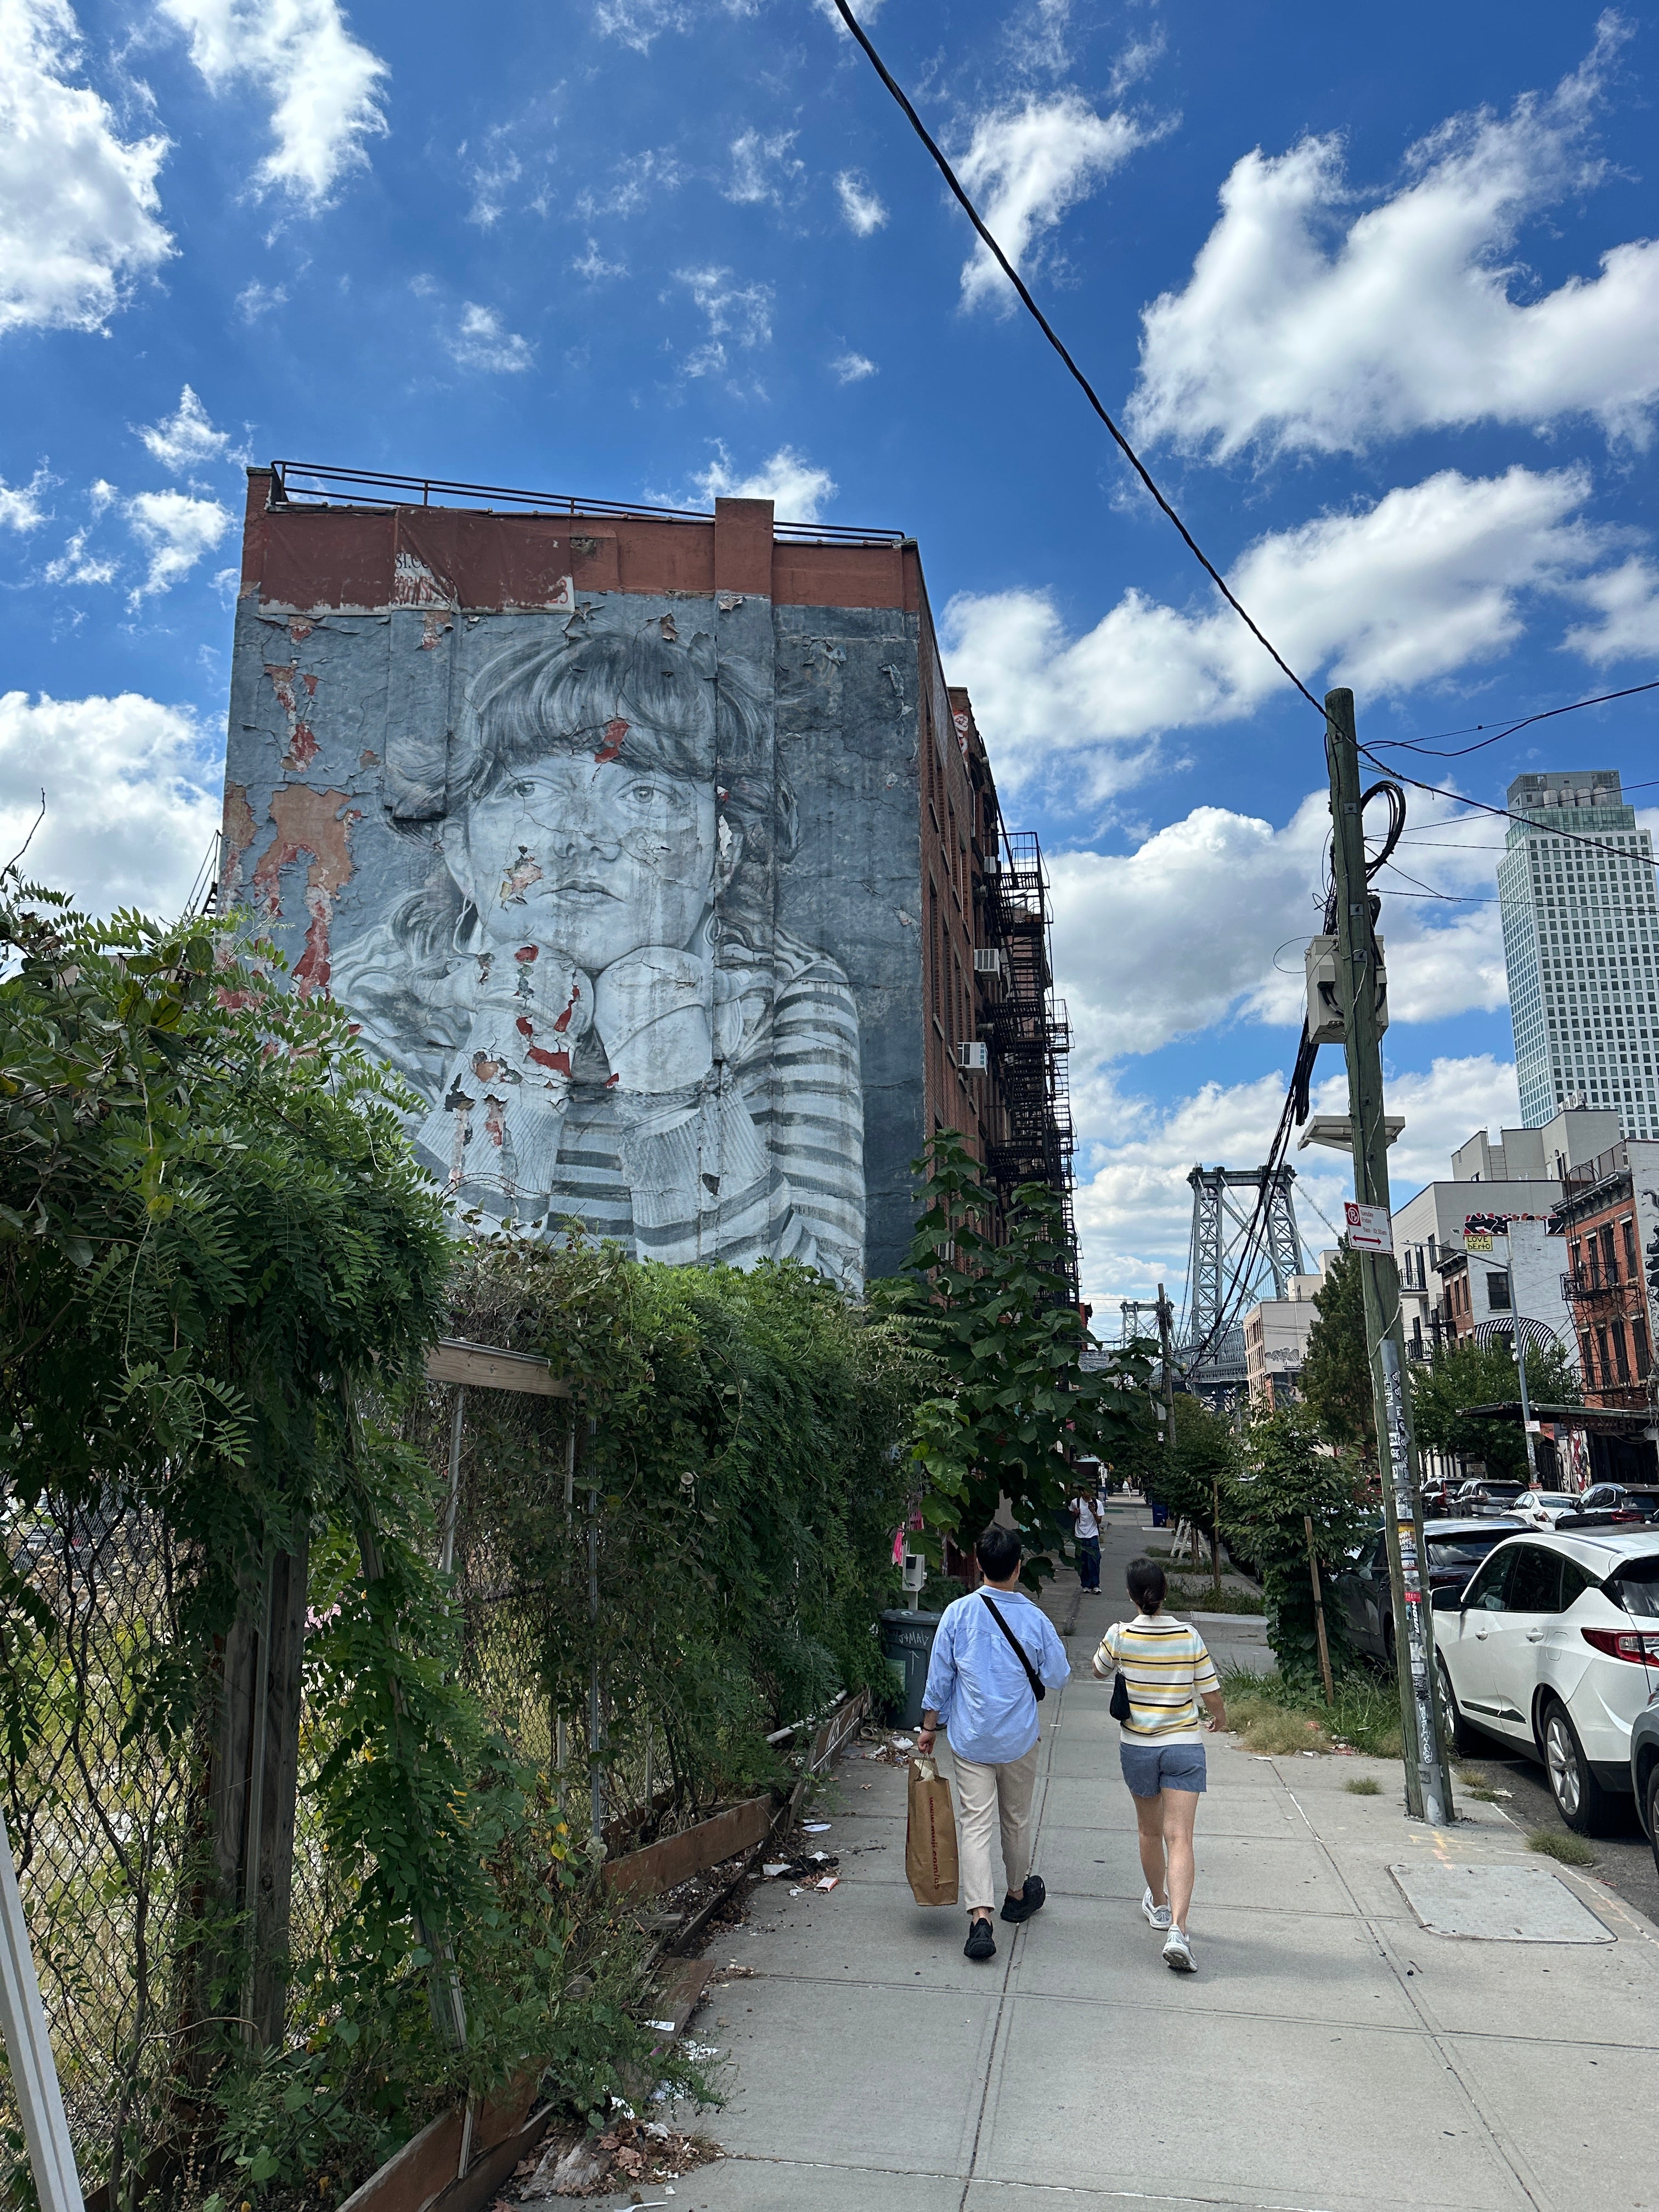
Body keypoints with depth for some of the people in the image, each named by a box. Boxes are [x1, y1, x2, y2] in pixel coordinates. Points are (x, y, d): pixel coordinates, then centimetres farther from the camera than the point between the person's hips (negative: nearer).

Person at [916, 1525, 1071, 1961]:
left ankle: (980, 1918, -11)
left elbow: (939, 1676, -5)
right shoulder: (1034, 1619, -12)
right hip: (1018, 1739, 1)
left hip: (970, 1739, 0)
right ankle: (1018, 1894, 39)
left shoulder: (958, 1613, -11)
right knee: (1016, 1820, 20)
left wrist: (929, 1726, 7)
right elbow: (1057, 1677, 0)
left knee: (974, 1824, 0)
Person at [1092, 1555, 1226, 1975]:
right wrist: (1220, 1718, 22)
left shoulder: (1120, 1636, -8)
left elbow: (1099, 1672, 11)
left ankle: (1158, 1903, 40)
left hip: (1137, 1747, 1)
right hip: (1184, 1746, -1)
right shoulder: (1189, 1636, -8)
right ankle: (1177, 1929, -18)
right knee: (1180, 1838, -4)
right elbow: (1213, 1696, 0)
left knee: (1150, 1831, 21)